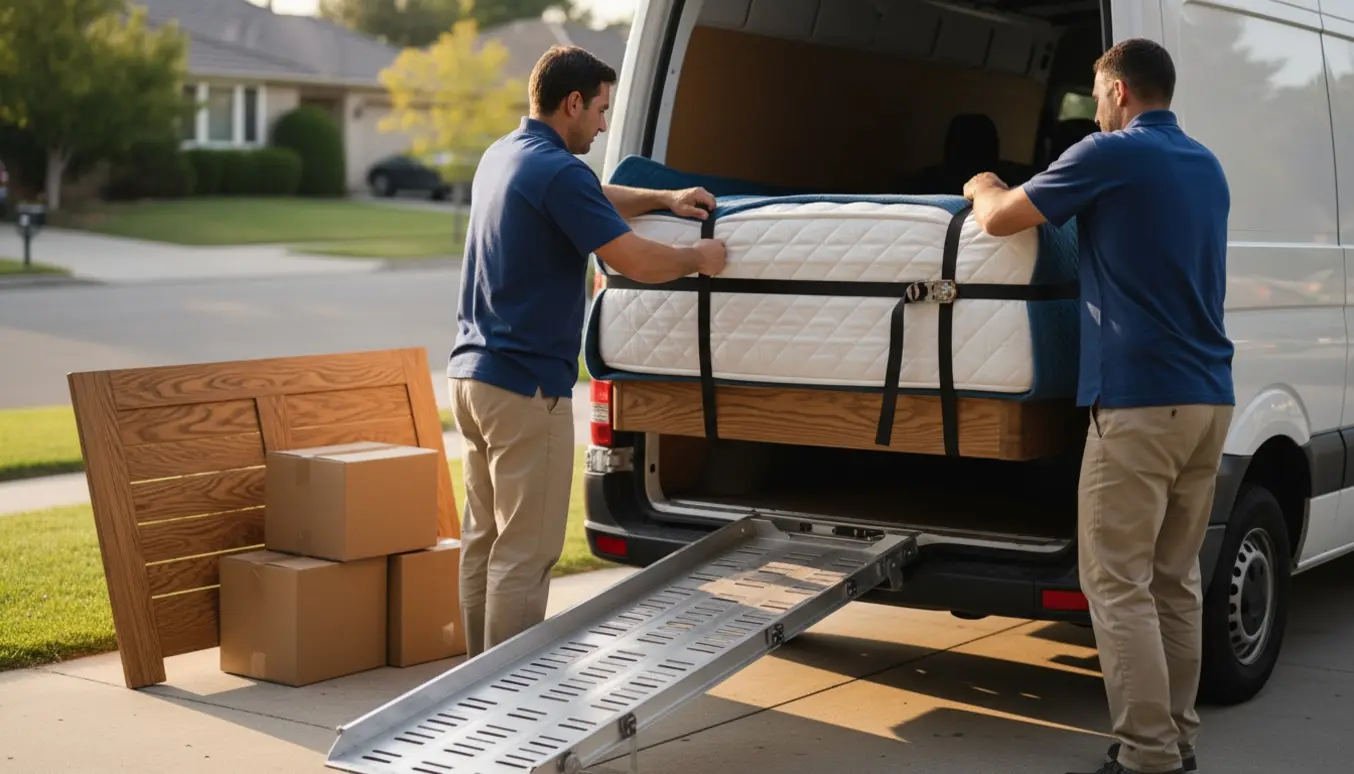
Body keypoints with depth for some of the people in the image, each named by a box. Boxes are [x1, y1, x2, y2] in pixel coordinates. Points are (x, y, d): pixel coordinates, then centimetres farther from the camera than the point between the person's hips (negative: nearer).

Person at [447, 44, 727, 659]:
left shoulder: (502, 155, 14)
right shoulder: (558, 171, -17)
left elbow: (591, 201, 31)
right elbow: (638, 262, -19)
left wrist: (664, 199, 25)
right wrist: (700, 258, -1)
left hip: (471, 375, 10)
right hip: (526, 388, -10)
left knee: (484, 538, 14)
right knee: (524, 552, -3)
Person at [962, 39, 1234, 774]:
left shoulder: (1111, 154, -6)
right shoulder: (1206, 167, 17)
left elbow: (998, 219, 2)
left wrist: (981, 189, 26)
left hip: (1139, 399, -8)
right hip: (1208, 396, 8)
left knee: (1118, 584, -4)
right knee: (1175, 579, 14)